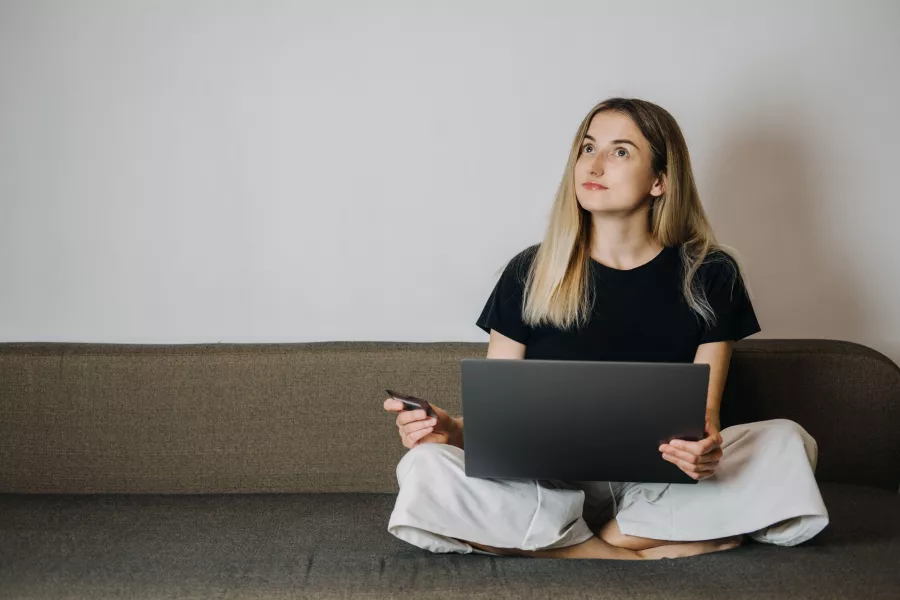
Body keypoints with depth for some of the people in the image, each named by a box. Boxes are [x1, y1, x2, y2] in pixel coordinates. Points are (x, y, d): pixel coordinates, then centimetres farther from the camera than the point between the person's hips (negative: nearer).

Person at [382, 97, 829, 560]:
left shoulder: (708, 276, 1)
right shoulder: (530, 274, 1)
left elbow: (704, 411, -2)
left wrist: (706, 446, -26)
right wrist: (451, 430, -22)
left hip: (662, 488, 0)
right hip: (550, 487, 1)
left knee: (786, 442, -25)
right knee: (424, 468, -28)